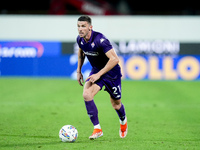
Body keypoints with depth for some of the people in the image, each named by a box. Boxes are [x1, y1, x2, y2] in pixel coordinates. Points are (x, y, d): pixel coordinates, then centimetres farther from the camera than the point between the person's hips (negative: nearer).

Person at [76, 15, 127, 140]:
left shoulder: (100, 40, -31)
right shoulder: (80, 39, -9)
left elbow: (115, 59, -33)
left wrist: (99, 74, -32)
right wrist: (79, 71, 13)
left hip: (111, 72, -5)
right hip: (96, 71, 5)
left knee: (116, 104, 10)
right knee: (86, 95, -21)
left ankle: (123, 121, 46)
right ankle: (97, 129, -15)